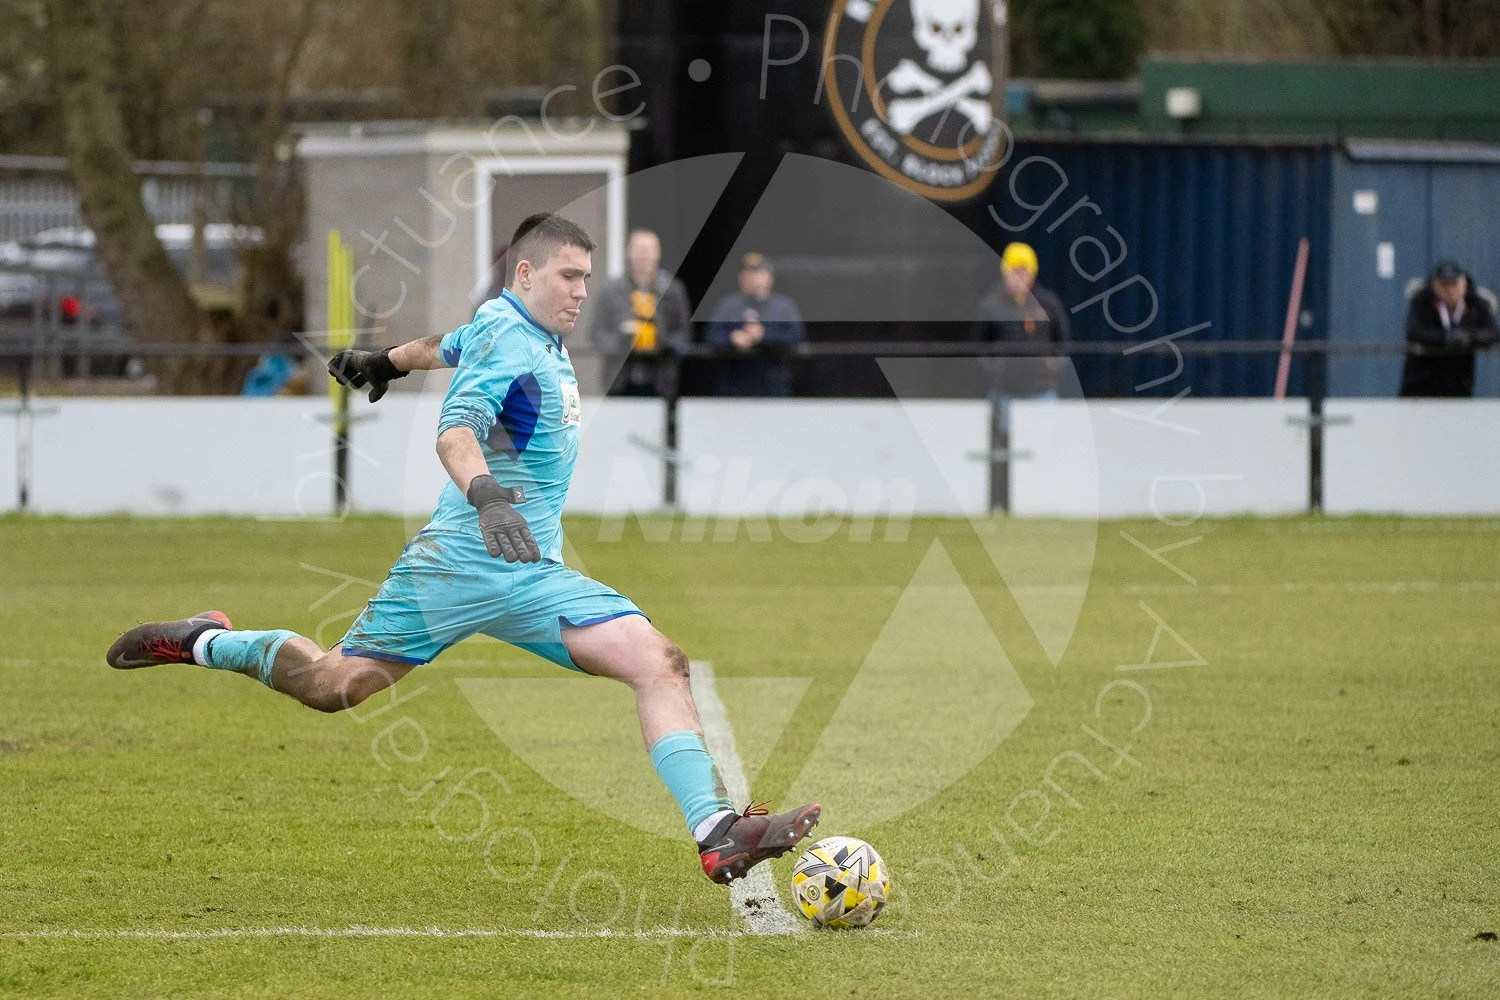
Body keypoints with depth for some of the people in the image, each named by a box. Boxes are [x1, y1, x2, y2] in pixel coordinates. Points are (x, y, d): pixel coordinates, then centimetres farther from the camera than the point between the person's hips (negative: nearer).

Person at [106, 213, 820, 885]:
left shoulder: (537, 335, 14)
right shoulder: (506, 335, -13)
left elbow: (453, 347, 35)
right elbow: (457, 430, -30)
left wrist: (386, 362, 55)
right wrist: (485, 495, -50)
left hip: (532, 574, 8)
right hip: (459, 560, -8)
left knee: (660, 665, -12)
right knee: (333, 685, 4)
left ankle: (717, 834, -20)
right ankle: (204, 641, 32)